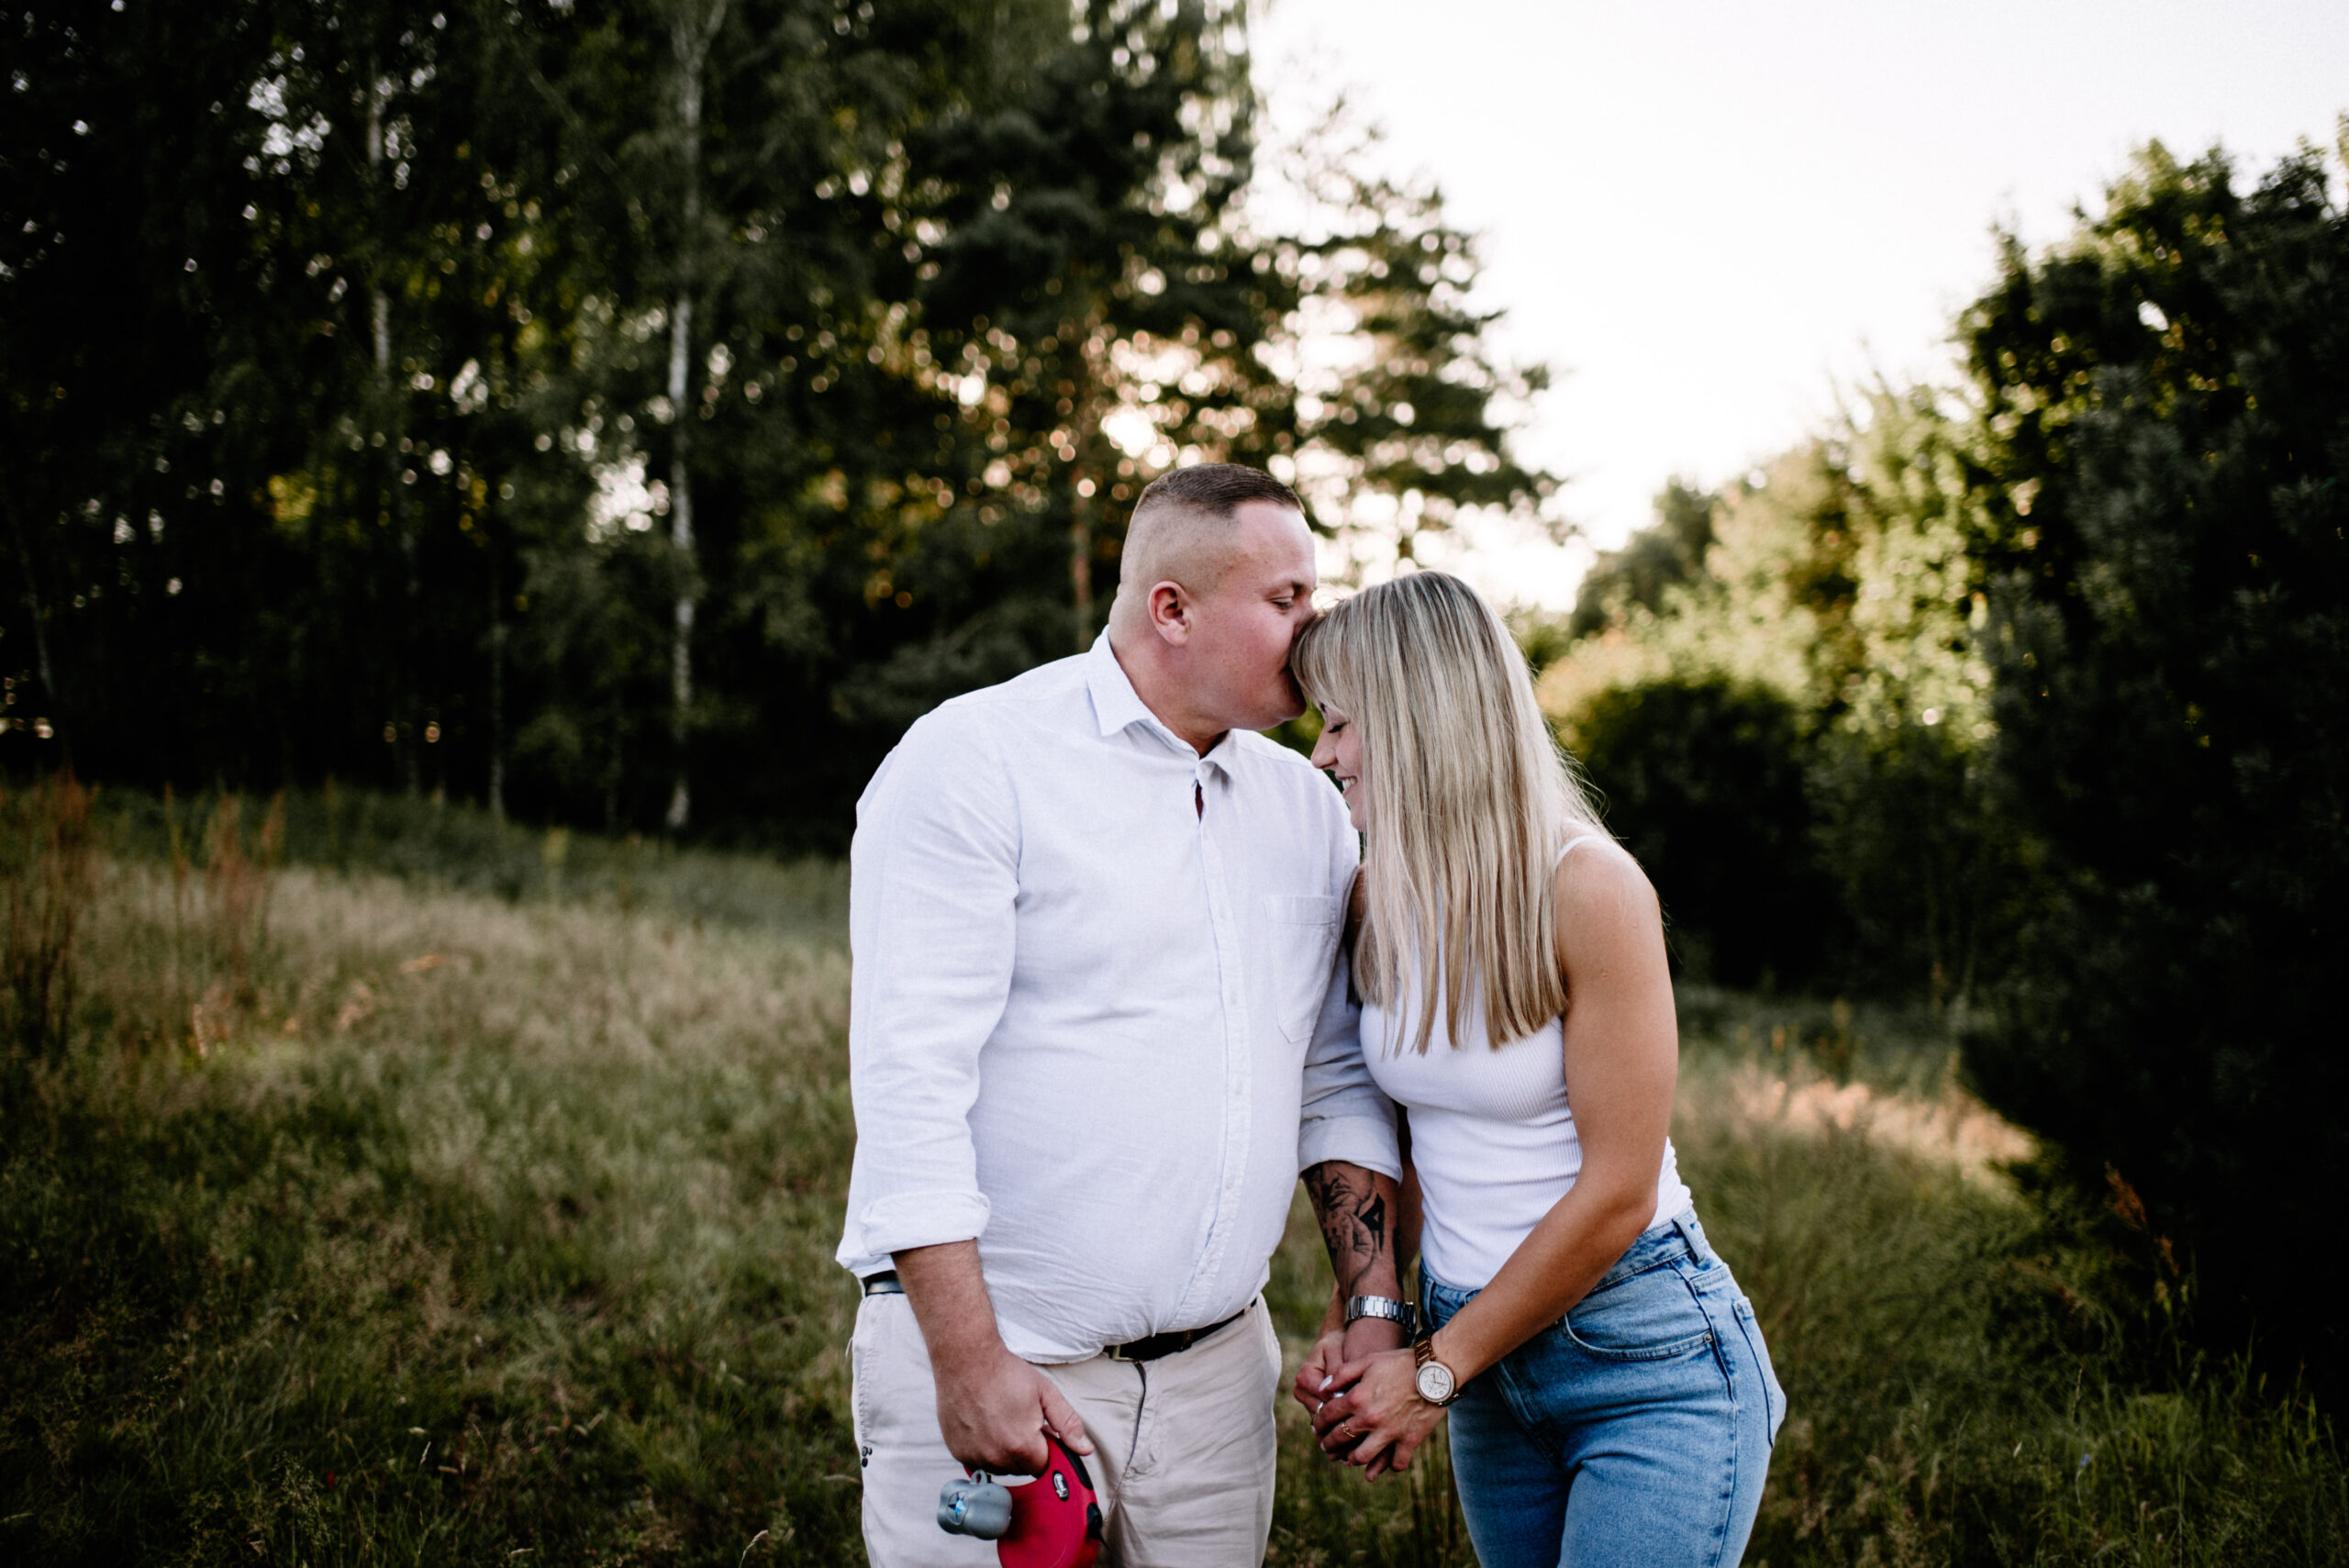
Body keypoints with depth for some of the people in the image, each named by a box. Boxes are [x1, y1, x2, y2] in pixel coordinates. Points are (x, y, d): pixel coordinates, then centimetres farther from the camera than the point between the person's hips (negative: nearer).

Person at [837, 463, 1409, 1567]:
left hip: (1217, 1373, 6)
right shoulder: (974, 761, -10)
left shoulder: (1305, 808, 10)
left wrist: (1377, 1311, 4)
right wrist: (968, 1363, -19)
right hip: (990, 1359, -5)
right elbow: (909, 1075, -16)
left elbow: (1339, 1081, 14)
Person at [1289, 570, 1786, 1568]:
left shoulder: (1588, 888, -18)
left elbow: (1617, 1193, -18)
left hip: (1646, 1352, -6)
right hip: (1487, 1354, 6)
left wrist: (1434, 1373, -12)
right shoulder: (1378, 898, 1)